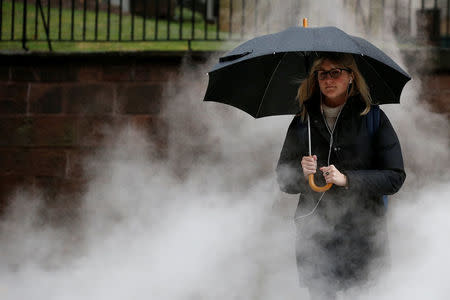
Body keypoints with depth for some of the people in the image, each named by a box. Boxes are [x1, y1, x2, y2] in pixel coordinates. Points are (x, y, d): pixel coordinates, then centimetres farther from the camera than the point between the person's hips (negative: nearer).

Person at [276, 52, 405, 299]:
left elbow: (395, 177, -4)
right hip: (315, 237, 2)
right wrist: (301, 173, -10)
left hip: (362, 235, -2)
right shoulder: (303, 122, 8)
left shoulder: (373, 118, 1)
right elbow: (284, 180, 12)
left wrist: (347, 179, -15)